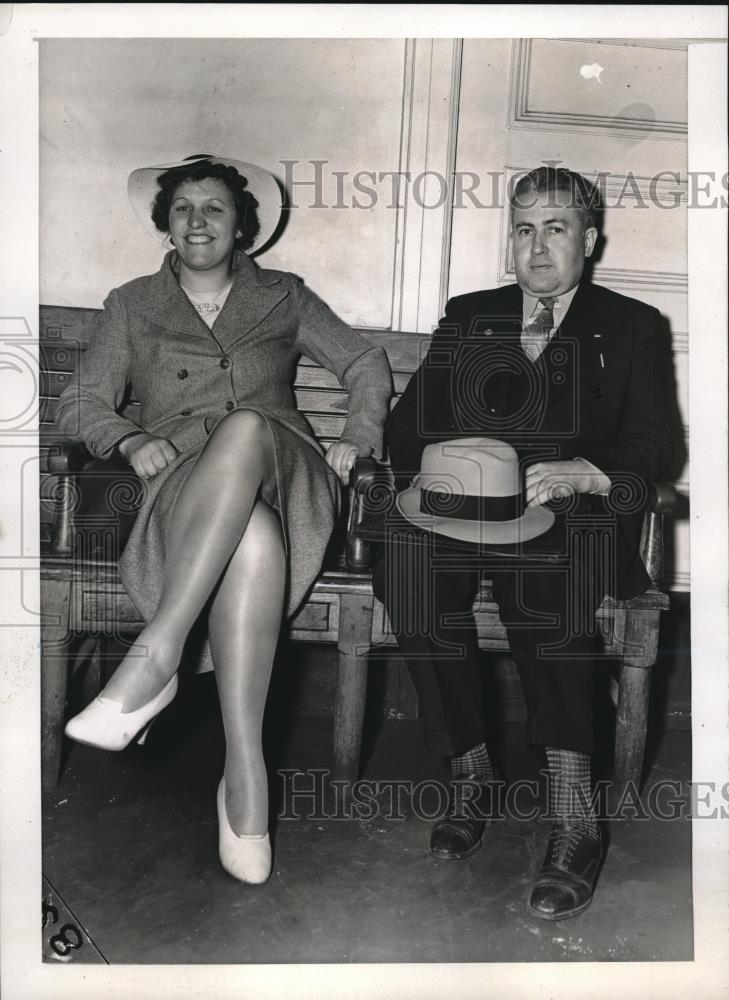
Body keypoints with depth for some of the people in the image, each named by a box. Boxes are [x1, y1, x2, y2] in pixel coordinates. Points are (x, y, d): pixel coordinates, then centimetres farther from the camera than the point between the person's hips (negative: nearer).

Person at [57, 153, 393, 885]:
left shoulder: (282, 297, 22)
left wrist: (358, 436, 2)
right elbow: (79, 405, 13)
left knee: (244, 428, -39)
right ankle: (246, 775, -40)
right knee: (253, 535, -40)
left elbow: (366, 364, 21)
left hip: (279, 478, 1)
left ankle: (155, 655, -42)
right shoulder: (131, 306, 21)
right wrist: (131, 439, -9)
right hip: (182, 489, 0)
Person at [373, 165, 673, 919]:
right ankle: (470, 772, -18)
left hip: (574, 515, -1)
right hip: (463, 507, 2)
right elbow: (407, 423, 14)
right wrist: (433, 463, -9)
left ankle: (571, 811, -28)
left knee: (540, 570, -35)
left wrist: (586, 471, -17)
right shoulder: (468, 317, 24)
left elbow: (651, 446, 5)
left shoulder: (630, 327, 17)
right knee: (409, 555, -30)